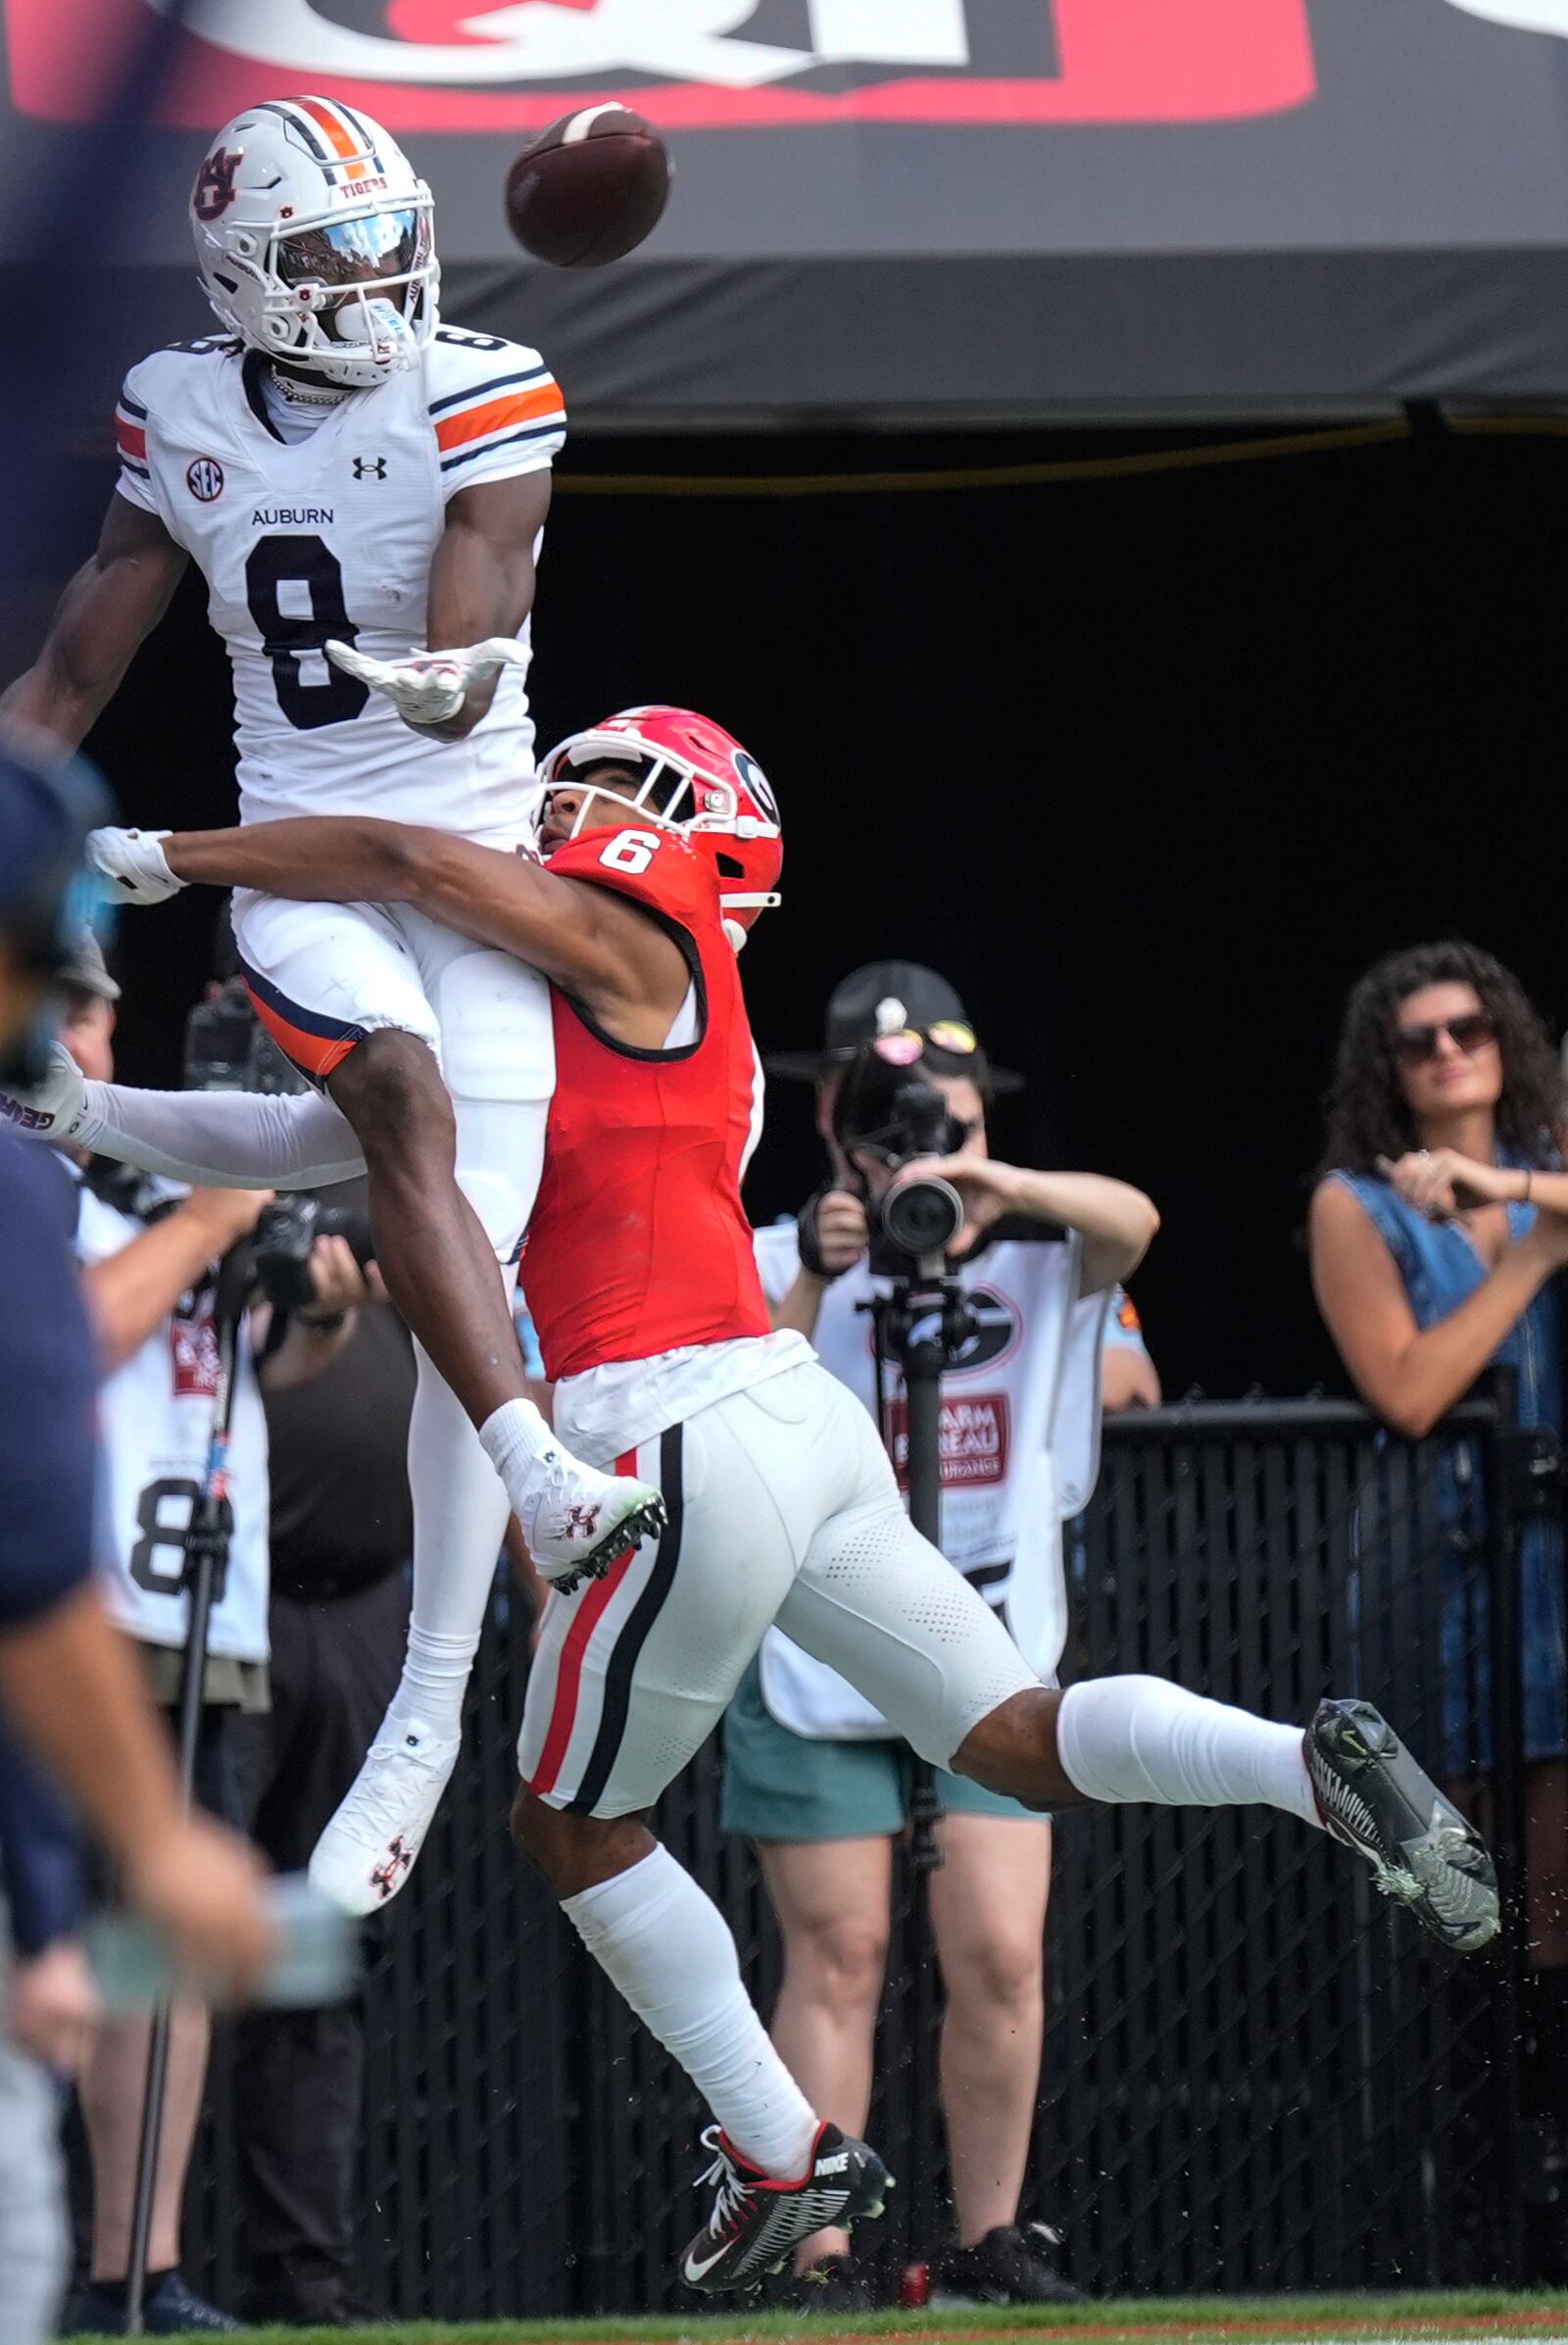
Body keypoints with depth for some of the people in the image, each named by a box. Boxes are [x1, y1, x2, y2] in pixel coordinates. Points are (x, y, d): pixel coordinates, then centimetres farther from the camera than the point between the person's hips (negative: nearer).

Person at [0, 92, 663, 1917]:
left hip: (478, 855, -1)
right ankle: (540, 1478, -45)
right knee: (405, 1093, -33)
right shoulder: (186, 418, 4)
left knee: (471, 1267, -8)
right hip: (299, 859, 1)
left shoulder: (479, 405, -6)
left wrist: (451, 679, -41)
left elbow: (472, 648, -18)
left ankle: (427, 1727, -6)